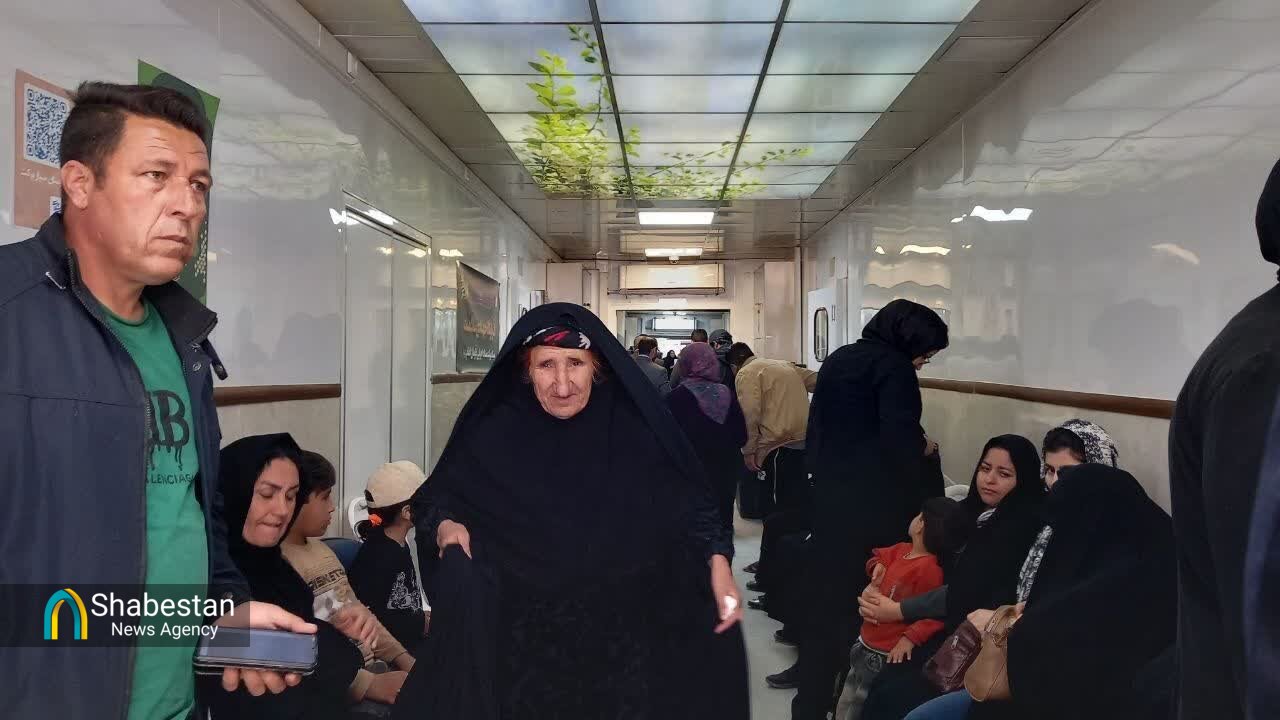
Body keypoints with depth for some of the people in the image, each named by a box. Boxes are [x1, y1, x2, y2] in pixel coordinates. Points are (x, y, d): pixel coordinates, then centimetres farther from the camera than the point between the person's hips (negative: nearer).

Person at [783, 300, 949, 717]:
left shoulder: (837, 359, 15)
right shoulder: (893, 366, -9)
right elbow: (899, 441, -18)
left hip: (829, 493, 7)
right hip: (873, 501, -7)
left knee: (824, 596, 10)